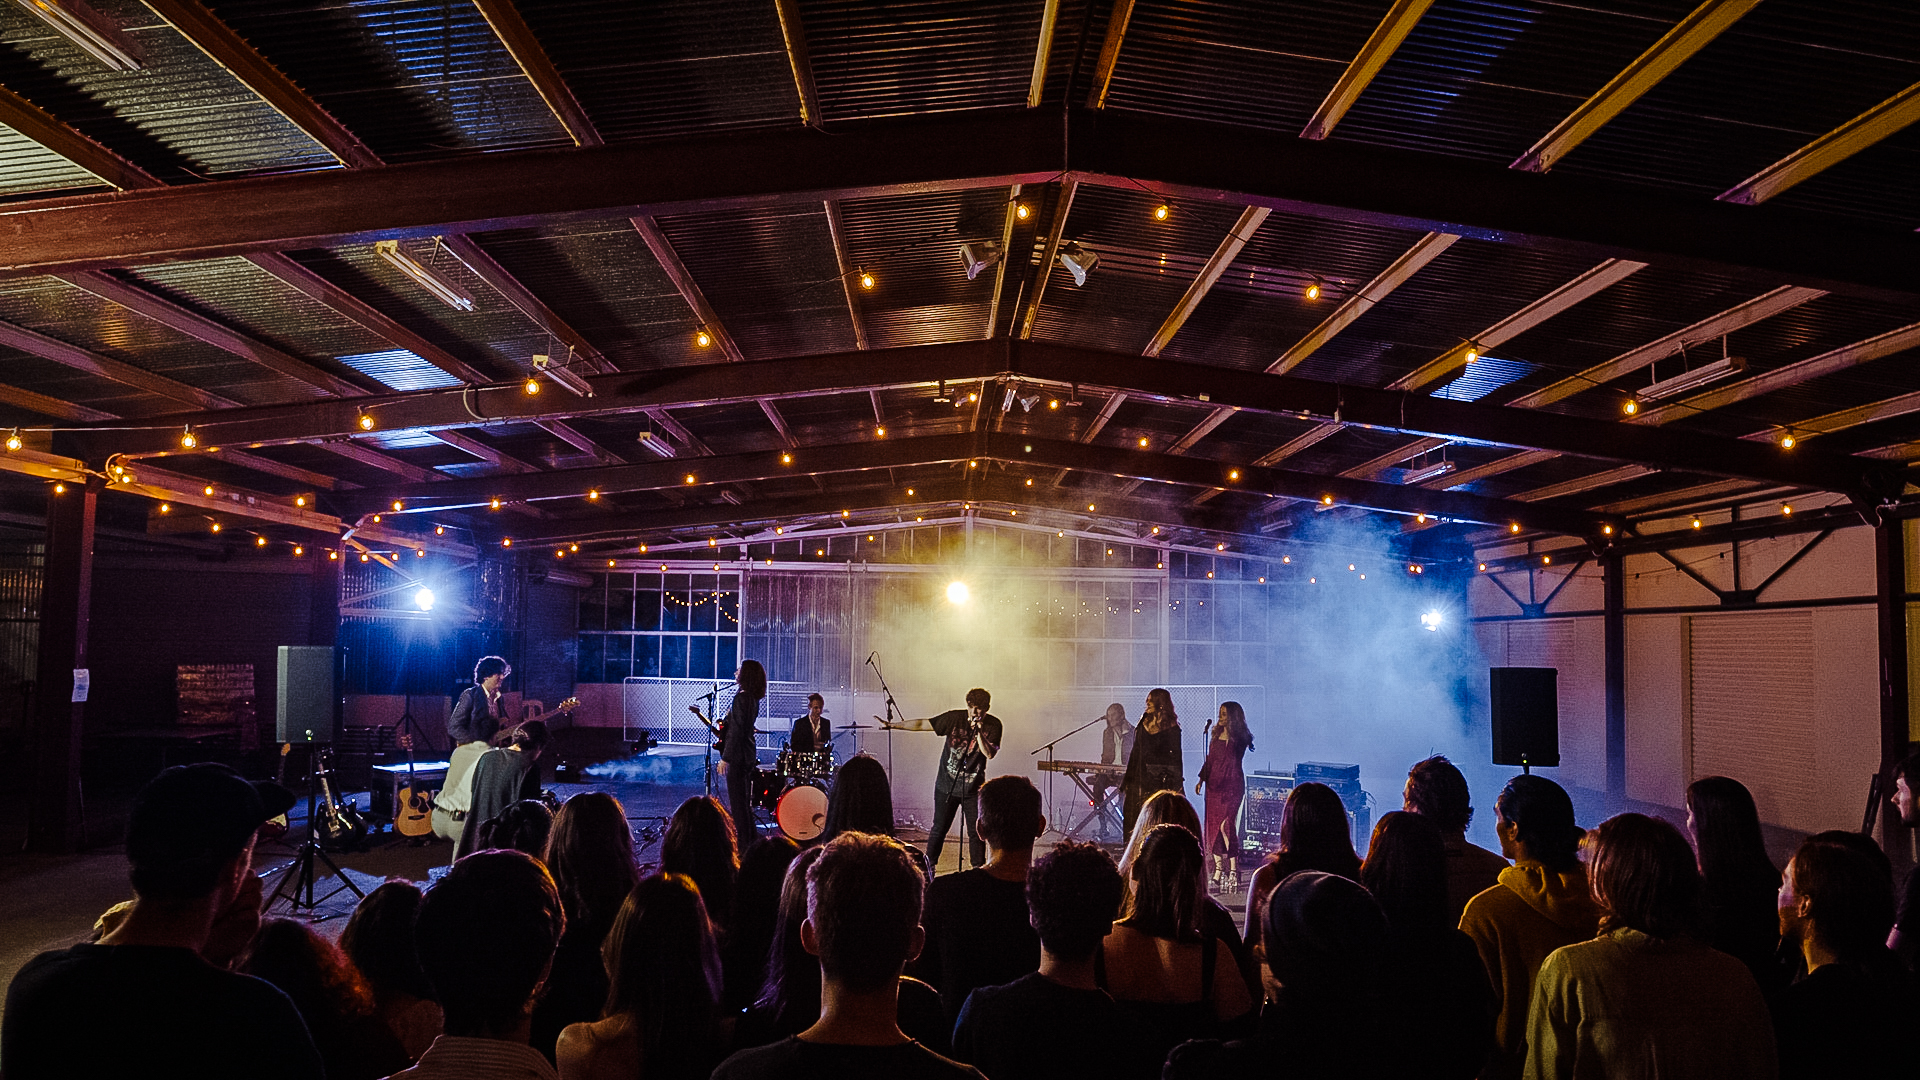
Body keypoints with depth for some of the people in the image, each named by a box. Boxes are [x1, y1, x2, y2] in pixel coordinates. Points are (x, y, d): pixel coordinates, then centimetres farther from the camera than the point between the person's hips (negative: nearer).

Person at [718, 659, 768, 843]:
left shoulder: (741, 697, -17)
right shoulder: (753, 698, 12)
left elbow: (736, 731, -20)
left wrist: (725, 758, -18)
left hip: (738, 756, -10)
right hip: (748, 754, 10)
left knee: (737, 802, -5)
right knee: (744, 801, 17)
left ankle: (743, 841, -2)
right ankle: (751, 837, 24)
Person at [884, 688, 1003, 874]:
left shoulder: (993, 725, -7)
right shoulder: (955, 717, -9)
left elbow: (989, 754, -17)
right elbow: (922, 724, -7)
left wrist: (979, 732, -28)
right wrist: (891, 725, -8)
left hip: (973, 788, 0)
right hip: (947, 785, 0)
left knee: (976, 831, -3)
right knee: (939, 828, 7)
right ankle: (929, 865, 27)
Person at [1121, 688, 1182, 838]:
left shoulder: (1171, 727, -4)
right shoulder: (1144, 722, 12)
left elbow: (1176, 754, -6)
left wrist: (1177, 782, -12)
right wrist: (1128, 778, 14)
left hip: (1162, 777, -5)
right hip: (1141, 775, 6)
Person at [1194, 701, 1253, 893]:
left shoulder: (1240, 738, -6)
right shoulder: (1216, 734, 12)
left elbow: (1233, 758, -20)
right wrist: (1202, 779, 12)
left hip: (1232, 785, -7)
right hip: (1214, 784, 7)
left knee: (1226, 825, -14)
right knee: (1212, 826, 6)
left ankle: (1233, 871, -9)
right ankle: (1219, 868, 15)